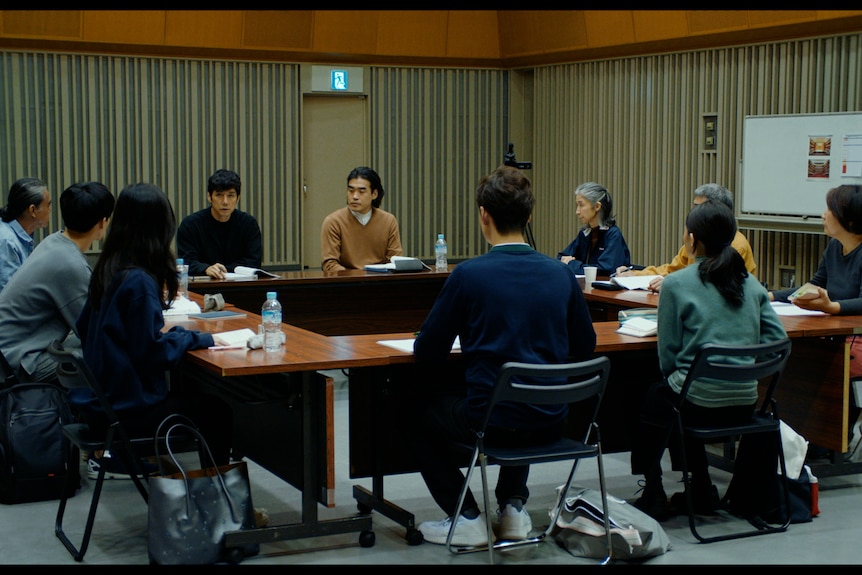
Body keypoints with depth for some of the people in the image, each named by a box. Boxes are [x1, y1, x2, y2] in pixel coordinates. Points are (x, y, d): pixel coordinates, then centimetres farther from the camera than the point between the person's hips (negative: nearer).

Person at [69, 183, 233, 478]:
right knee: (216, 411, 2)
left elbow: (84, 328, 16)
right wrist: (199, 338, -8)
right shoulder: (139, 281, -22)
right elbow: (153, 352, -22)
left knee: (191, 396, 25)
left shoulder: (107, 270, 3)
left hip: (100, 399, 9)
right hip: (129, 408, -9)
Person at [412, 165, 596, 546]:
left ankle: (466, 518, 17)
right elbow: (584, 349, 10)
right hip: (550, 422, 5)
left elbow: (426, 353, -6)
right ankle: (514, 506, 28)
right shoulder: (562, 274, -2)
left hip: (489, 422, -5)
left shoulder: (469, 275, -14)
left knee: (422, 416, 25)